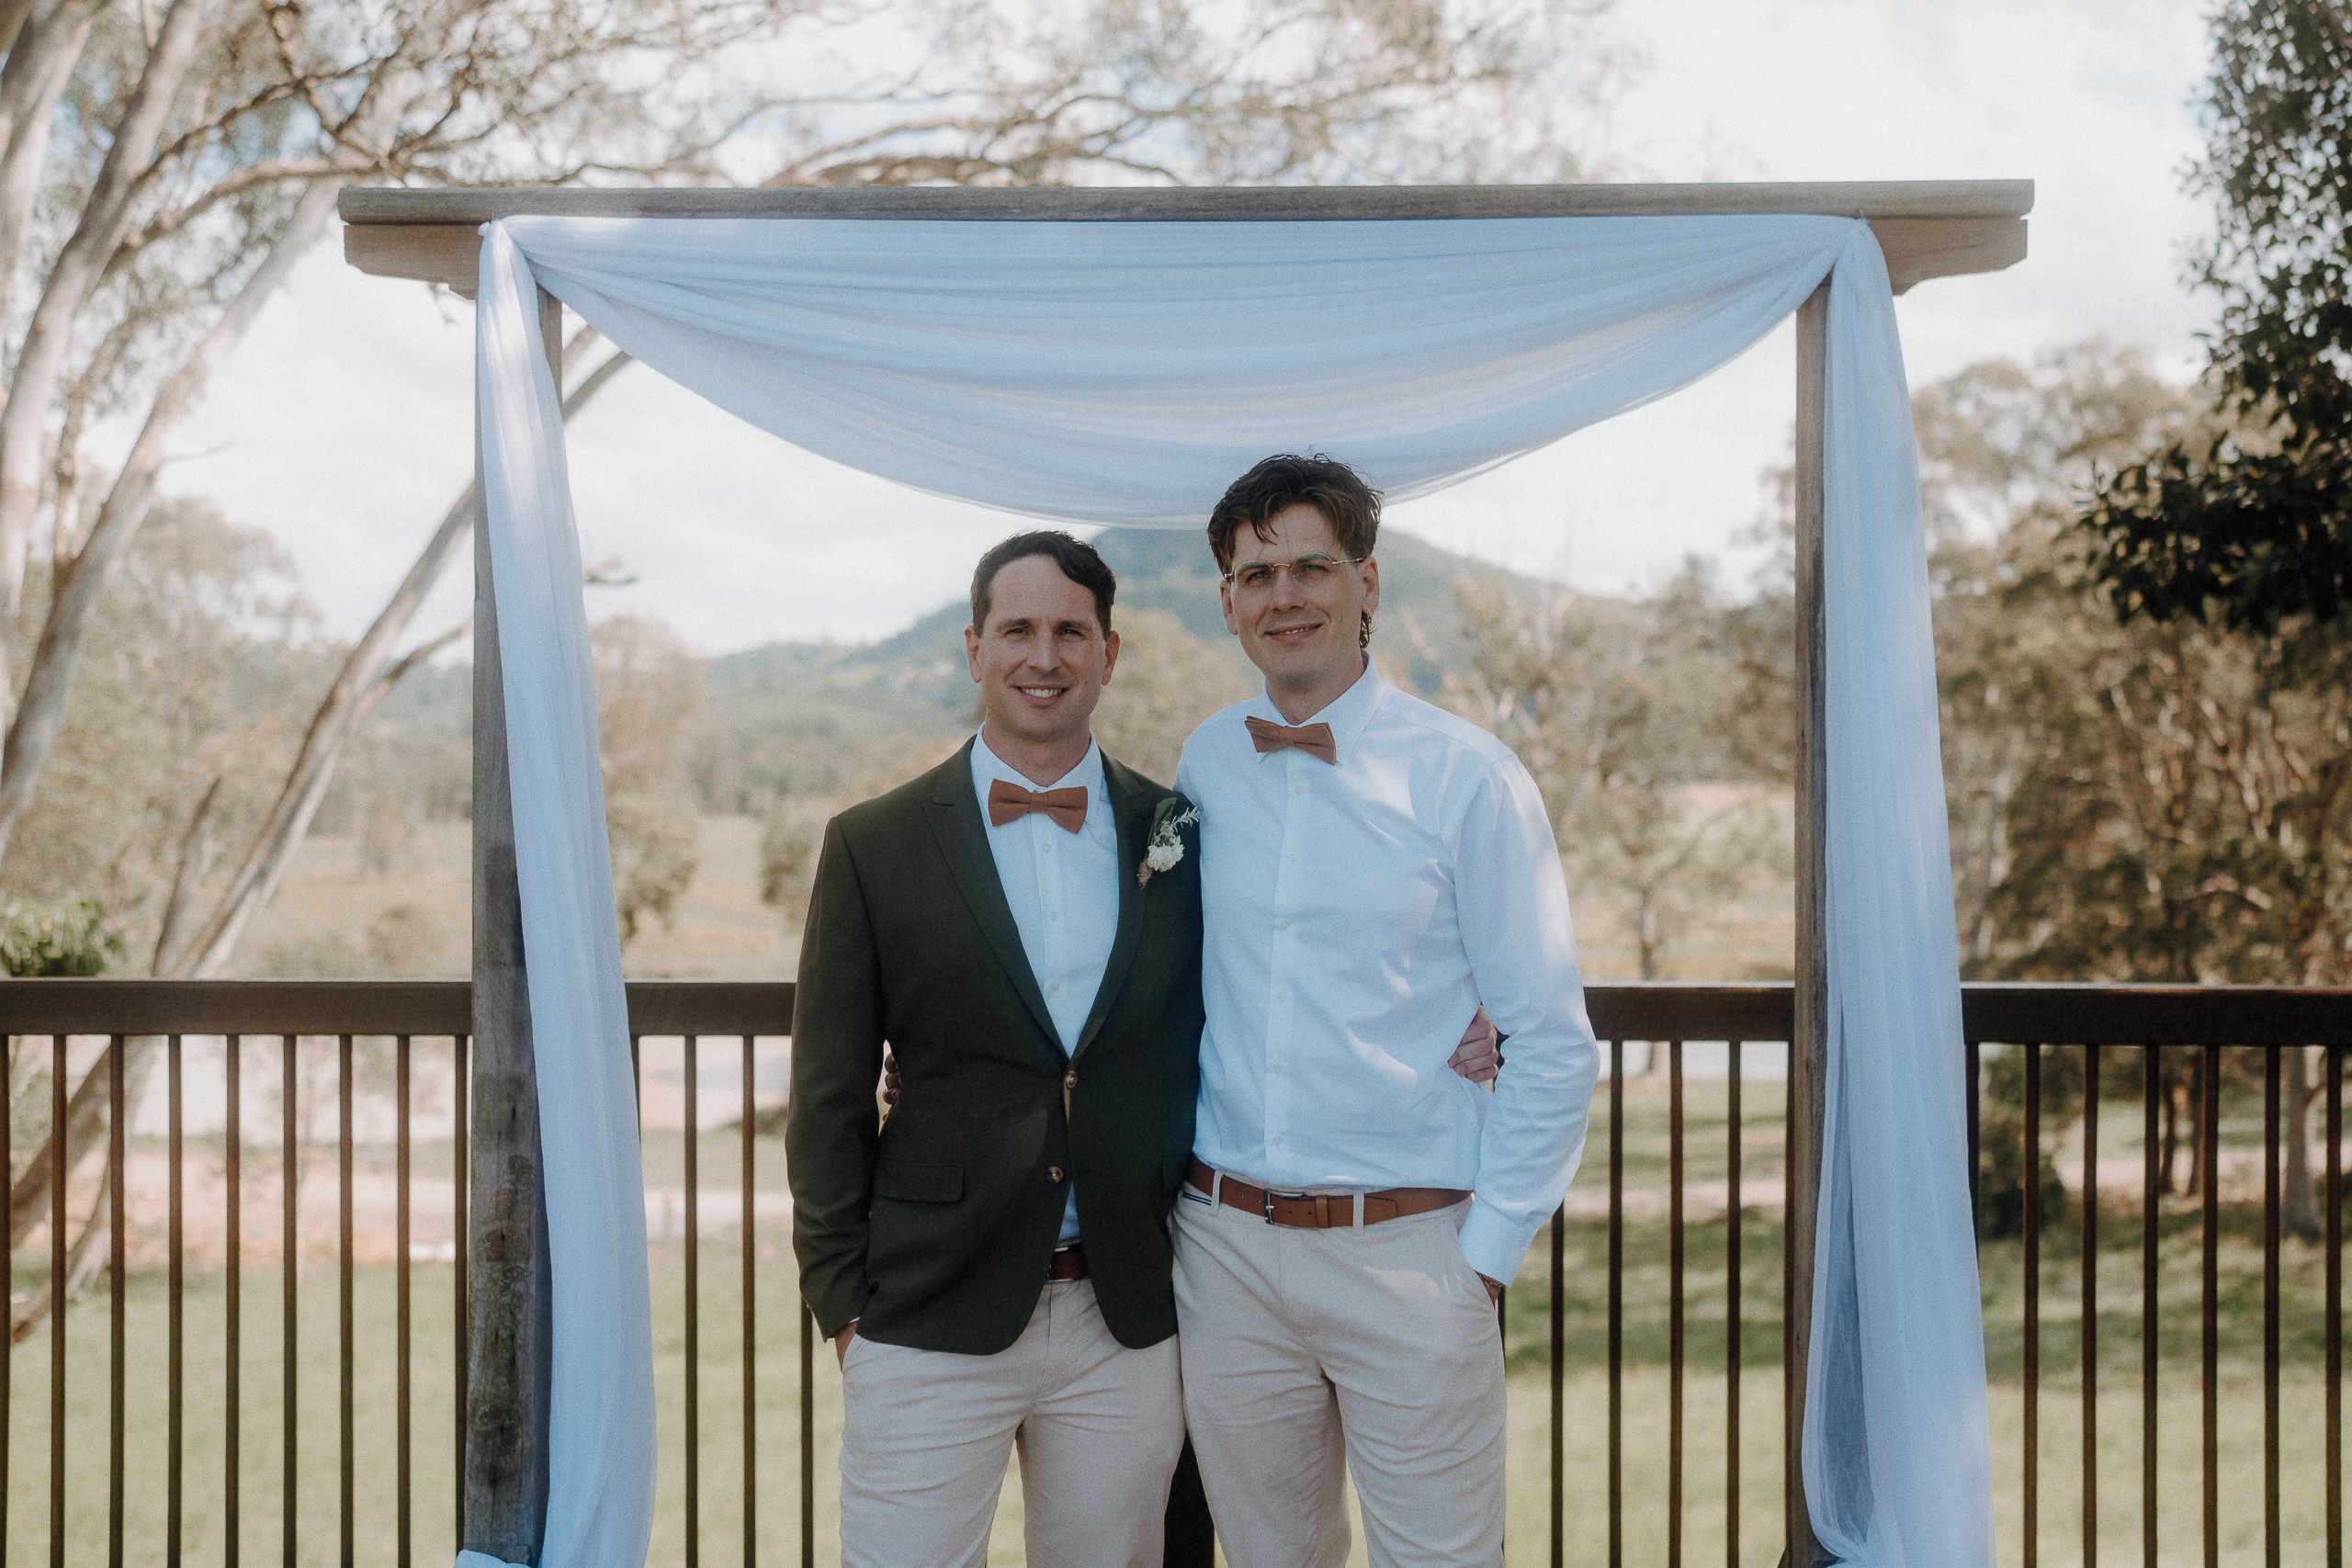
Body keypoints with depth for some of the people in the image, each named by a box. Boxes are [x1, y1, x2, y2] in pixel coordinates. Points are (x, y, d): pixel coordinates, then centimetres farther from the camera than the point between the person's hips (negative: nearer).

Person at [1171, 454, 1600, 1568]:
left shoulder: (1465, 775, -6)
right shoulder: (1202, 766, 5)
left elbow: (1552, 1046, -4)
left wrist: (1486, 1251, -7)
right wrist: (1171, 1191, 9)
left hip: (1406, 1254, -3)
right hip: (1225, 1246, 4)